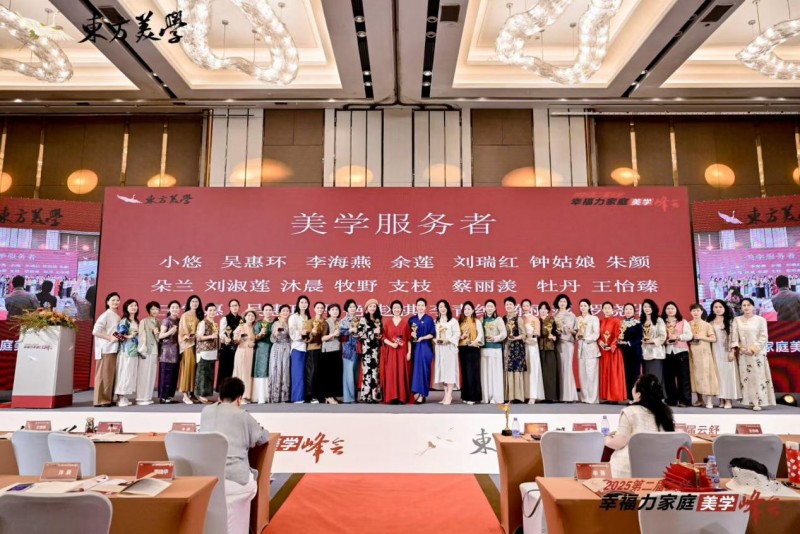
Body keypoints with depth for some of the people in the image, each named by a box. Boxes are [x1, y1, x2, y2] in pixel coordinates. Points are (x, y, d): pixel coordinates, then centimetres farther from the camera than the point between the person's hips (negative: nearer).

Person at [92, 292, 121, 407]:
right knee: (103, 374, -5)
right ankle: (101, 400, 1)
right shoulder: (105, 315, -8)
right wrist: (110, 338, -16)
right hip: (105, 349, -7)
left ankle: (108, 398, 15)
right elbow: (95, 331, -15)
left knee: (111, 374, 9)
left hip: (114, 348, 7)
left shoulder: (117, 317, 13)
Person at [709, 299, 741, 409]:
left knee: (727, 373, -3)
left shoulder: (729, 321, 3)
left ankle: (728, 400, -1)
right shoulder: (711, 323, 10)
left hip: (726, 351, -2)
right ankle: (721, 399, 7)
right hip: (715, 352, 3)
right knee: (718, 373, 2)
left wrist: (732, 351, -11)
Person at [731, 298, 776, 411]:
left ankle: (758, 402, -2)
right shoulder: (737, 320, 7)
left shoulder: (760, 320, 0)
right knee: (746, 376, 2)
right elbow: (734, 337, 3)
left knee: (758, 376, -4)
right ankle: (750, 400, 6)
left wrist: (753, 348, -13)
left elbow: (764, 337, -5)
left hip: (757, 353, -2)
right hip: (743, 353, 2)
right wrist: (740, 348, -10)